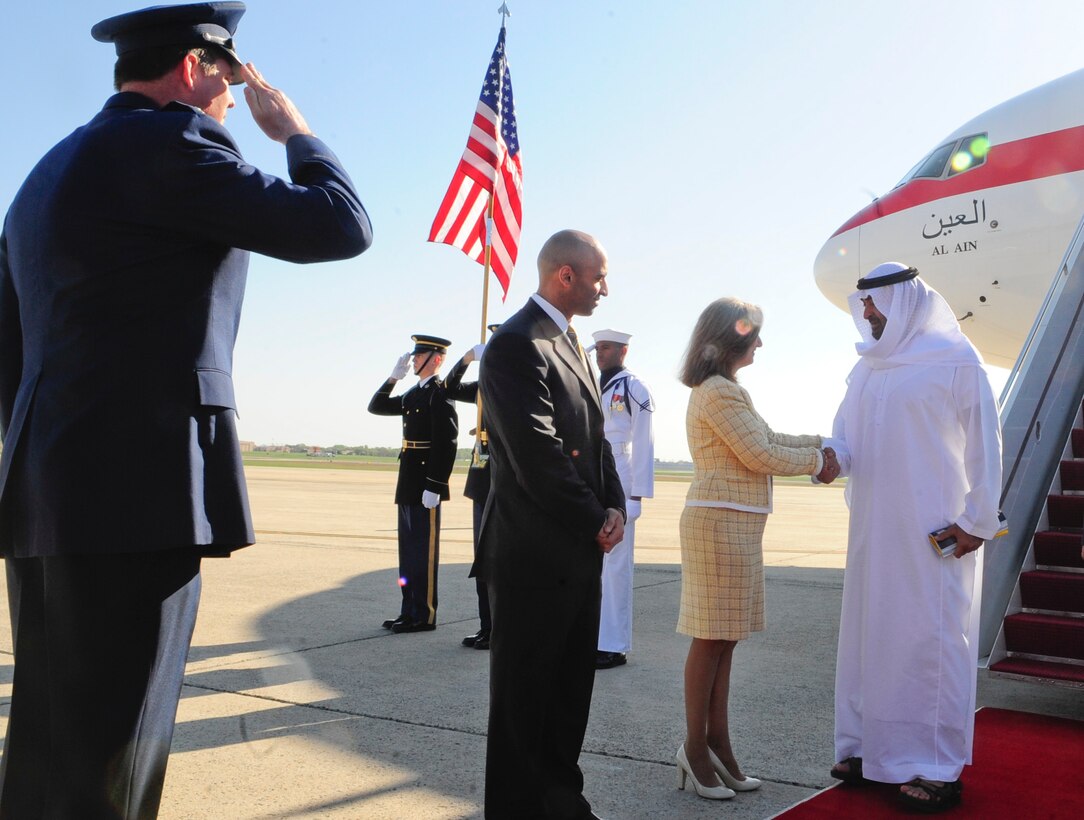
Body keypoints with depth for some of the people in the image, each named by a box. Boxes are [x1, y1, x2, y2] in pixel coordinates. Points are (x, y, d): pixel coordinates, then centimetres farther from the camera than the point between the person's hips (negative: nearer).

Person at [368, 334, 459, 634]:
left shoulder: (440, 392, -12)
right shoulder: (413, 394, 15)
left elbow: (448, 443, -19)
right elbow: (376, 407, 20)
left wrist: (434, 486, -22)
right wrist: (393, 377, 7)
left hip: (426, 483, -9)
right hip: (408, 483, 9)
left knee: (423, 550, -1)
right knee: (408, 550, 14)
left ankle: (424, 615, 7)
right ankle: (409, 610, 24)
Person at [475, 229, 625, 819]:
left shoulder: (570, 343, 15)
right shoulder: (515, 345, -16)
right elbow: (539, 458, -21)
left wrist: (614, 507, 0)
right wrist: (596, 521, -10)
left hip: (580, 552, 9)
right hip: (535, 555, -9)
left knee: (570, 688, 18)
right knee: (524, 696, 5)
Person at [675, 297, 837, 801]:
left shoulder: (726, 390, 18)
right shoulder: (719, 392, -14)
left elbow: (769, 439, 22)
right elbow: (760, 456, -14)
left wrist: (822, 444, 15)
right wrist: (817, 461, 0)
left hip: (736, 526, 10)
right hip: (719, 522, -10)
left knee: (723, 640, 12)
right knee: (711, 639, -2)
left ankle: (717, 744, 20)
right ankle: (696, 748, 8)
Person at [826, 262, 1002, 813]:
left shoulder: (954, 358, -5)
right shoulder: (867, 367, 14)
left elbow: (983, 442, -6)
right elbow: (845, 433, 14)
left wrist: (978, 520, -9)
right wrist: (832, 457, -10)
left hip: (935, 531, -6)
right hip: (874, 529, 7)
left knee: (932, 638, -2)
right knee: (868, 633, 10)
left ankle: (938, 767, 6)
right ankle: (870, 747, 22)